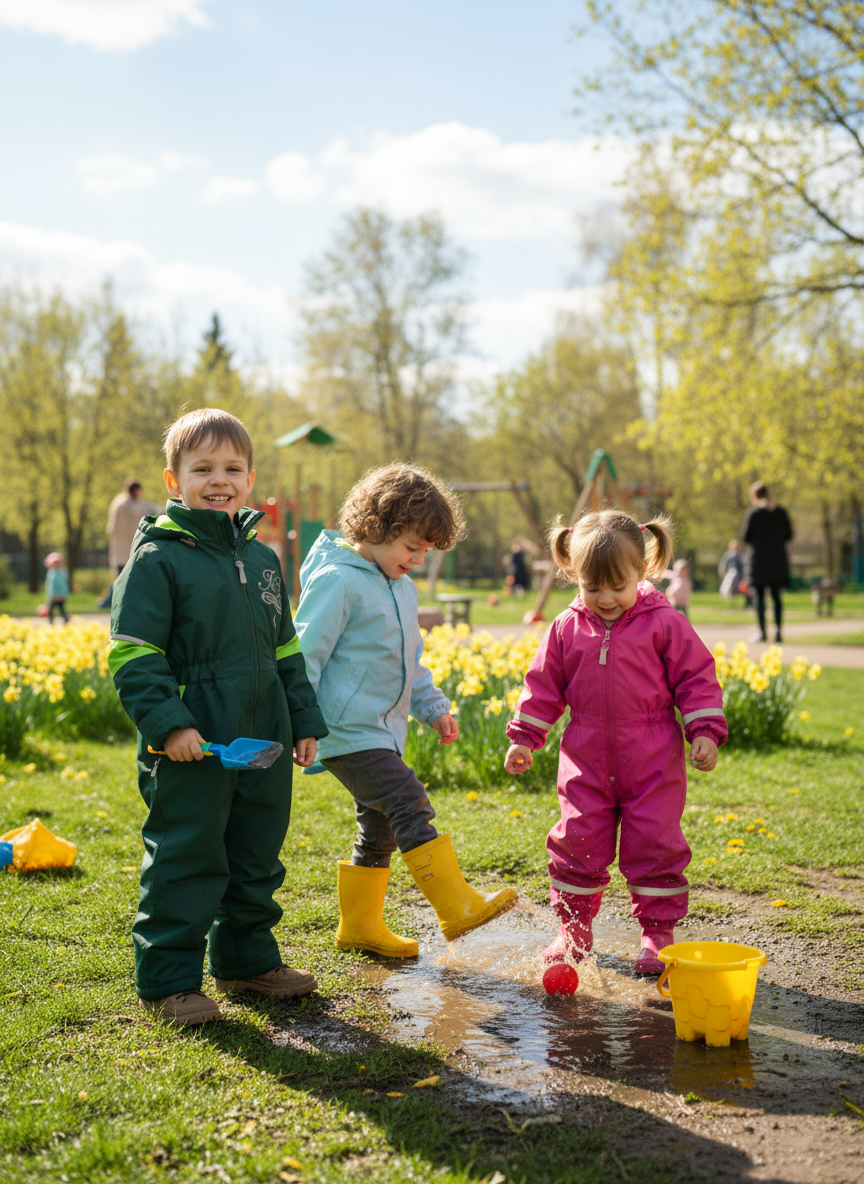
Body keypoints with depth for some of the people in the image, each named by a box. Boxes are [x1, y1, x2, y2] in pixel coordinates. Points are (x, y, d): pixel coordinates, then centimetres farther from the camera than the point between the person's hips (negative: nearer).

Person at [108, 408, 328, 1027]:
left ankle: (247, 960, 32)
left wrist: (305, 721, 16)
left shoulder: (262, 559, 12)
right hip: (191, 746, -6)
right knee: (185, 861, -1)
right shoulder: (157, 559, -8)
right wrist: (168, 723, -19)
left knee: (257, 860, 16)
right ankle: (168, 981, 11)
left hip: (263, 743, 7)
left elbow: (286, 652, 20)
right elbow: (133, 655, -10)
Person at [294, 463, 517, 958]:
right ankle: (457, 904, -14)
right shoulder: (337, 581, -16)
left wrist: (434, 706, 20)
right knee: (410, 805, -16)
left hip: (382, 731, 10)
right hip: (348, 731, -10)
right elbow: (305, 656, -15)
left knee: (379, 829, 13)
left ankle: (360, 925, 25)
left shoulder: (401, 586, 13)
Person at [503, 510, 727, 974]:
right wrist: (524, 737, 9)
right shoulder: (566, 628, 3)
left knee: (654, 845, 1)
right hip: (586, 762, 3)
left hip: (653, 762, -2)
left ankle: (658, 932, 16)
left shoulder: (664, 623, -6)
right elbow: (543, 687, 11)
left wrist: (704, 731, -8)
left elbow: (696, 679, 0)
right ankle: (574, 929, 22)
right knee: (577, 843, 5)